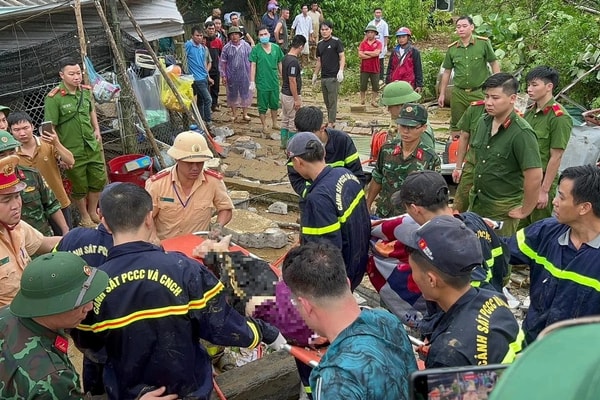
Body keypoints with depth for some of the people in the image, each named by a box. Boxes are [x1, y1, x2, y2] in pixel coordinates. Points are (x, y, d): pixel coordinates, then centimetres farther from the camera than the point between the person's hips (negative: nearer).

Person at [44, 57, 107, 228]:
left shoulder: (86, 90, 2)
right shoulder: (54, 97, -17)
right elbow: (50, 127, -15)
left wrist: (97, 129, 11)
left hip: (93, 145, 6)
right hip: (72, 151, -5)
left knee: (99, 180, 15)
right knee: (79, 187, 9)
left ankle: (93, 212, 37)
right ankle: (85, 218, 31)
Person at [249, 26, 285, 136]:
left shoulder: (276, 48, 1)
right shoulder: (256, 49, -8)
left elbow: (280, 64, 9)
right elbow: (253, 66, -9)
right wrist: (252, 82, -13)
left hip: (274, 82, 3)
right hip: (262, 83, -3)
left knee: (275, 104, 17)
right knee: (262, 106, 6)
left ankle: (275, 124, 33)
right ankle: (264, 127, 19)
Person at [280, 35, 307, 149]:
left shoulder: (286, 58, 6)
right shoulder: (293, 61, -23)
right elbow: (292, 81, -24)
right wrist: (297, 99, -19)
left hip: (284, 94, 9)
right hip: (291, 96, -9)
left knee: (285, 120, 17)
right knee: (294, 122, 2)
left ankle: (284, 142, 27)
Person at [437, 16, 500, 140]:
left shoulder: (483, 43, -4)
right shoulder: (452, 49, 5)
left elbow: (494, 64, 1)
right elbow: (447, 72, 12)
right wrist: (442, 94, 12)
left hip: (479, 92, -3)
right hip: (458, 93, 3)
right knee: (456, 124, 11)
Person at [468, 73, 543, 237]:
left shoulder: (521, 133, -22)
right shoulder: (483, 122, 1)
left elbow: (534, 177, -25)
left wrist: (524, 211, -17)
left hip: (503, 209, -7)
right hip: (476, 201, 7)